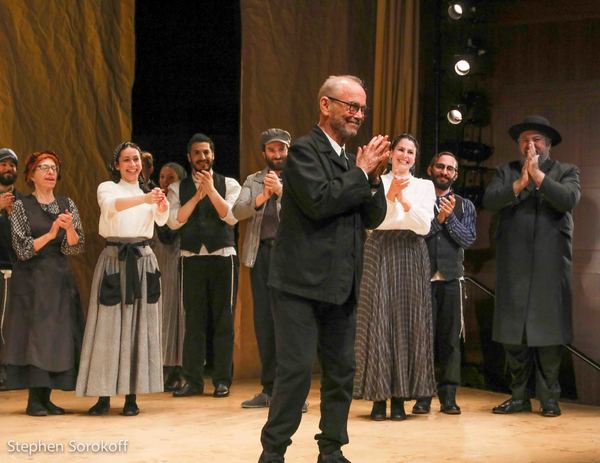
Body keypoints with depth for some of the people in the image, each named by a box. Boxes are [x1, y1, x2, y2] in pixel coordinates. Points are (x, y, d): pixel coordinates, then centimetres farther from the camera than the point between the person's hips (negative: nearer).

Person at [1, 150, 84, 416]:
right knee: (34, 334, -7)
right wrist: (50, 234, -20)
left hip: (60, 279, 4)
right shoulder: (21, 206, 0)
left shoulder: (67, 205, 8)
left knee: (58, 335, 1)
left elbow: (76, 247, 1)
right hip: (31, 280, -4)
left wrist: (69, 229, -19)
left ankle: (46, 397, 9)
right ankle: (34, 399, -2)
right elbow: (22, 249, -8)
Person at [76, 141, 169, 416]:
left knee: (139, 326, 1)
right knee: (108, 326, -4)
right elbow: (111, 206, -21)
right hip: (113, 259, -3)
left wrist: (162, 205, -31)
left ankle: (132, 396, 5)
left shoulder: (149, 192, 13)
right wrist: (144, 199, -38)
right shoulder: (107, 188, 4)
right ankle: (103, 396, 0)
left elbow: (162, 220, -7)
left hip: (143, 260, 3)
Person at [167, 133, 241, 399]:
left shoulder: (229, 185, 6)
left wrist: (211, 190, -16)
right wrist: (197, 195, -11)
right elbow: (174, 221, -5)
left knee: (223, 320, 1)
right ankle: (193, 381, 8)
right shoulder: (178, 188, 9)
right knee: (194, 320, 3)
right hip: (192, 259, 1)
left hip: (223, 257, -1)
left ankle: (222, 380, 7)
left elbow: (231, 217, -9)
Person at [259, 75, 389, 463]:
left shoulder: (352, 160, 16)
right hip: (302, 282, -8)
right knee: (297, 369, -8)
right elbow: (319, 200, -21)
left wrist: (374, 177, -3)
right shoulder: (304, 150, -7)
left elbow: (374, 217, 14)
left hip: (340, 284, 8)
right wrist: (360, 172, -11)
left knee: (342, 369, 10)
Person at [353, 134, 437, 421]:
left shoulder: (424, 186, 11)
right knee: (379, 320, -5)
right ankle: (379, 396, -1)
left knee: (407, 321, -1)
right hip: (380, 254, -1)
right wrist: (389, 196, -22)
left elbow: (424, 226, -1)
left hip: (411, 257, 1)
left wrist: (404, 200, -14)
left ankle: (400, 397, 4)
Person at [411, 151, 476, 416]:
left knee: (450, 338, 0)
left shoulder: (464, 206, 13)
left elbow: (468, 239, 1)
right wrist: (437, 219, -11)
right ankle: (423, 396, 2)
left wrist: (449, 217, -9)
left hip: (452, 278, 1)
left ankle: (448, 396, 4)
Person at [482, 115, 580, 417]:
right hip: (514, 265, 2)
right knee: (513, 334, 2)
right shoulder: (506, 172, 15)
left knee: (548, 332, -2)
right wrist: (520, 182, -12)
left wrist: (537, 175, -11)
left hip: (550, 265, -2)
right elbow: (489, 200, -2)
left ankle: (549, 398, 5)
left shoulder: (566, 171, 10)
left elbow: (569, 199, -9)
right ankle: (519, 396, 10)